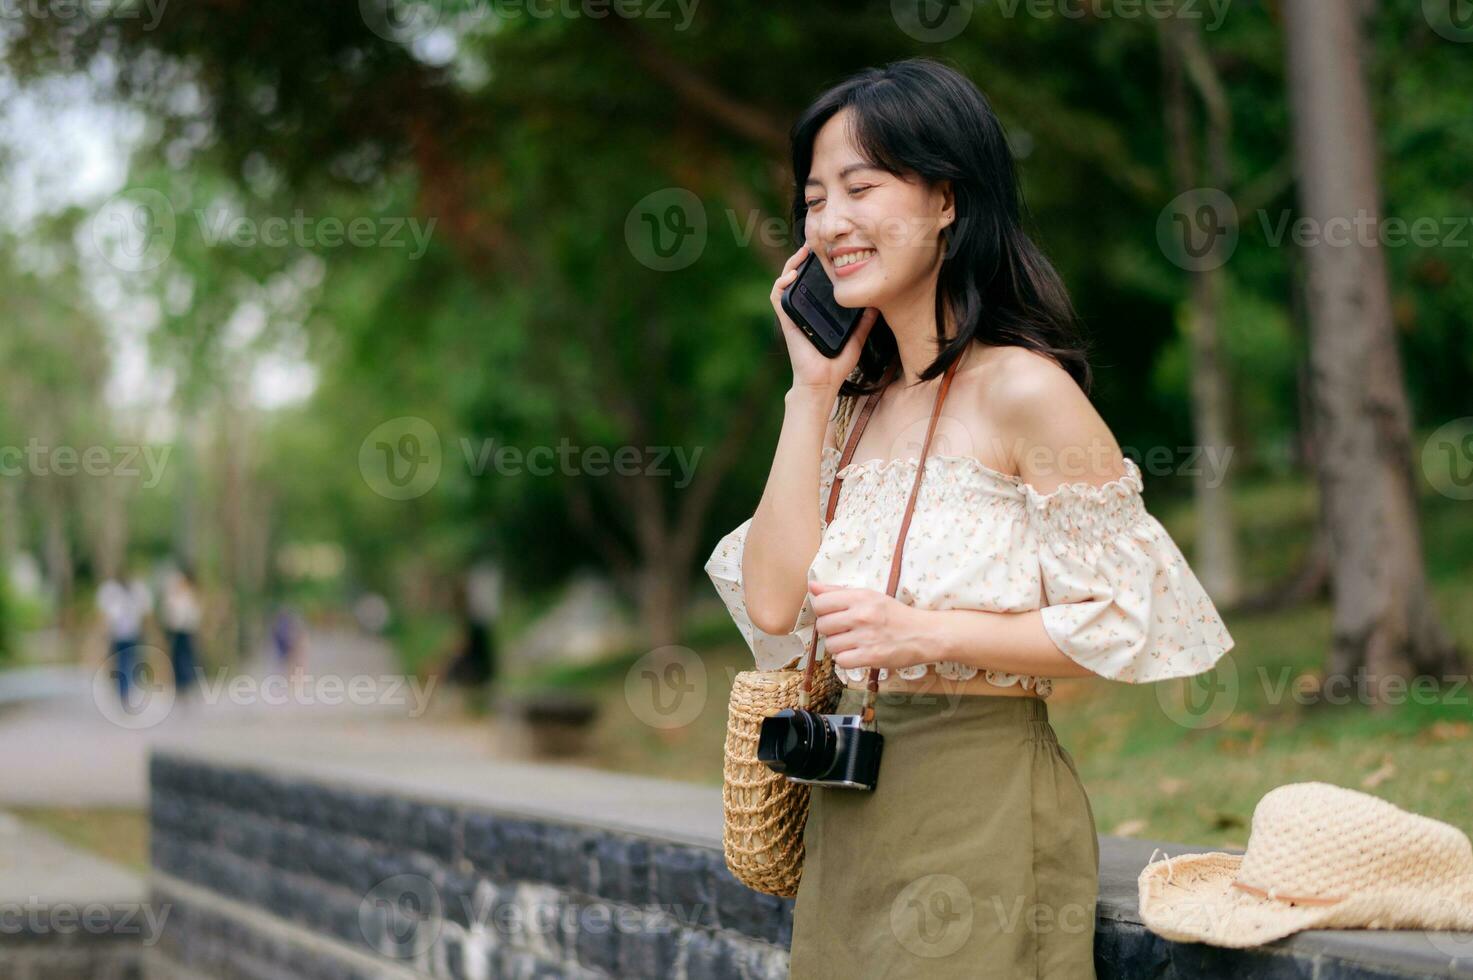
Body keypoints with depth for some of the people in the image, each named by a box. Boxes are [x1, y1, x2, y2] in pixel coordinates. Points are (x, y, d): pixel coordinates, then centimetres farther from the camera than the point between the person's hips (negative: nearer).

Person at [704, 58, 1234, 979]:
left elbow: (1123, 625, -14)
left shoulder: (1024, 391, -12)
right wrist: (812, 389, -1)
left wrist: (928, 634, -21)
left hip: (981, 804, -7)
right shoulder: (857, 404, 9)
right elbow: (773, 606, -3)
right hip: (848, 812, 7)